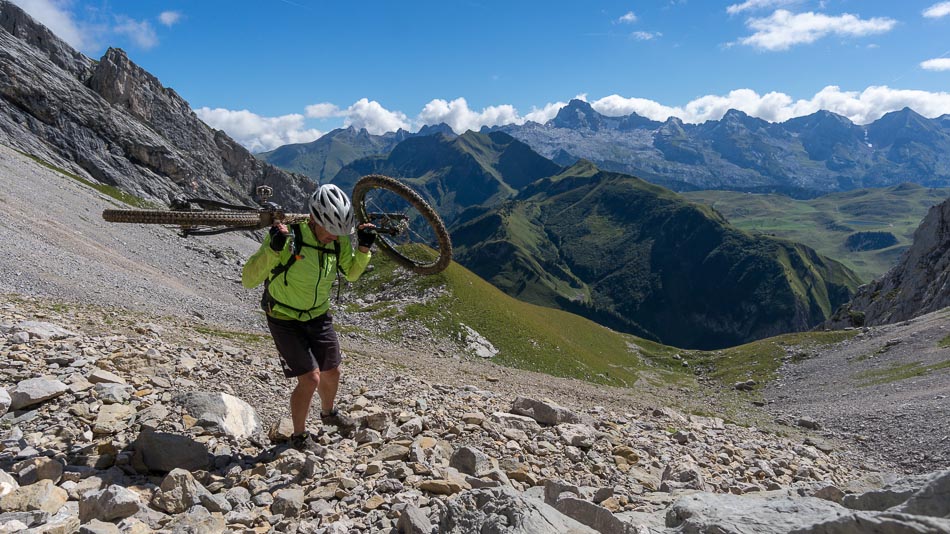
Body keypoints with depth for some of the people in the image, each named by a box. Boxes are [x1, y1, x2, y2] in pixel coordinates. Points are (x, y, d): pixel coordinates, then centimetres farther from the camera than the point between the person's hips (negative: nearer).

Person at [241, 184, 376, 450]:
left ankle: (328, 413, 48)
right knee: (310, 378, -11)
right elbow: (248, 279, -28)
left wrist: (364, 247, -11)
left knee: (331, 373, 16)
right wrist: (273, 249, -43)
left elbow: (352, 273, 7)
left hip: (319, 317, 5)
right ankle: (299, 436, 14)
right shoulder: (288, 236, -27)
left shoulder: (339, 240, -11)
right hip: (285, 320, -5)